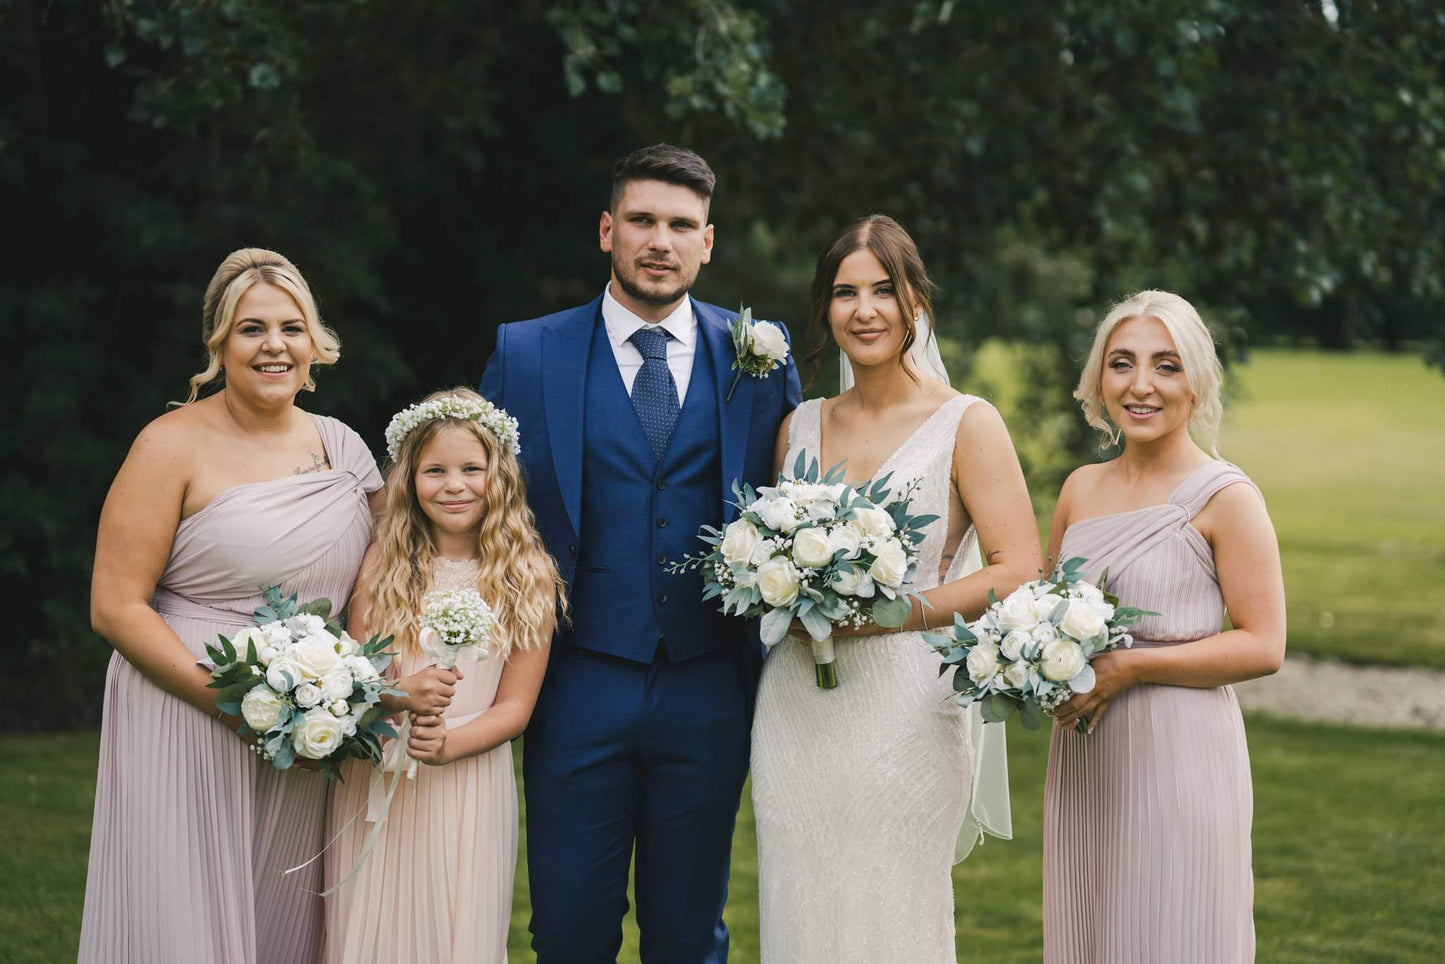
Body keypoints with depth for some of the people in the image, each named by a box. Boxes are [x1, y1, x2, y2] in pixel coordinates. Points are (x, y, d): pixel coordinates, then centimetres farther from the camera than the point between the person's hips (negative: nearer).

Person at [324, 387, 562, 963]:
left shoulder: (529, 578, -2)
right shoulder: (385, 561, 0)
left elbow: (515, 708, -1)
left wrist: (448, 744, -17)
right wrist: (402, 694, -20)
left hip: (470, 781, 0)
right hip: (376, 783, 1)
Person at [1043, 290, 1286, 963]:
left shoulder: (1225, 497, -8)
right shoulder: (1081, 488, 9)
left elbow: (1263, 646, -12)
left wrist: (1129, 666, -18)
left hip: (1178, 754, -5)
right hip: (1083, 761, 6)